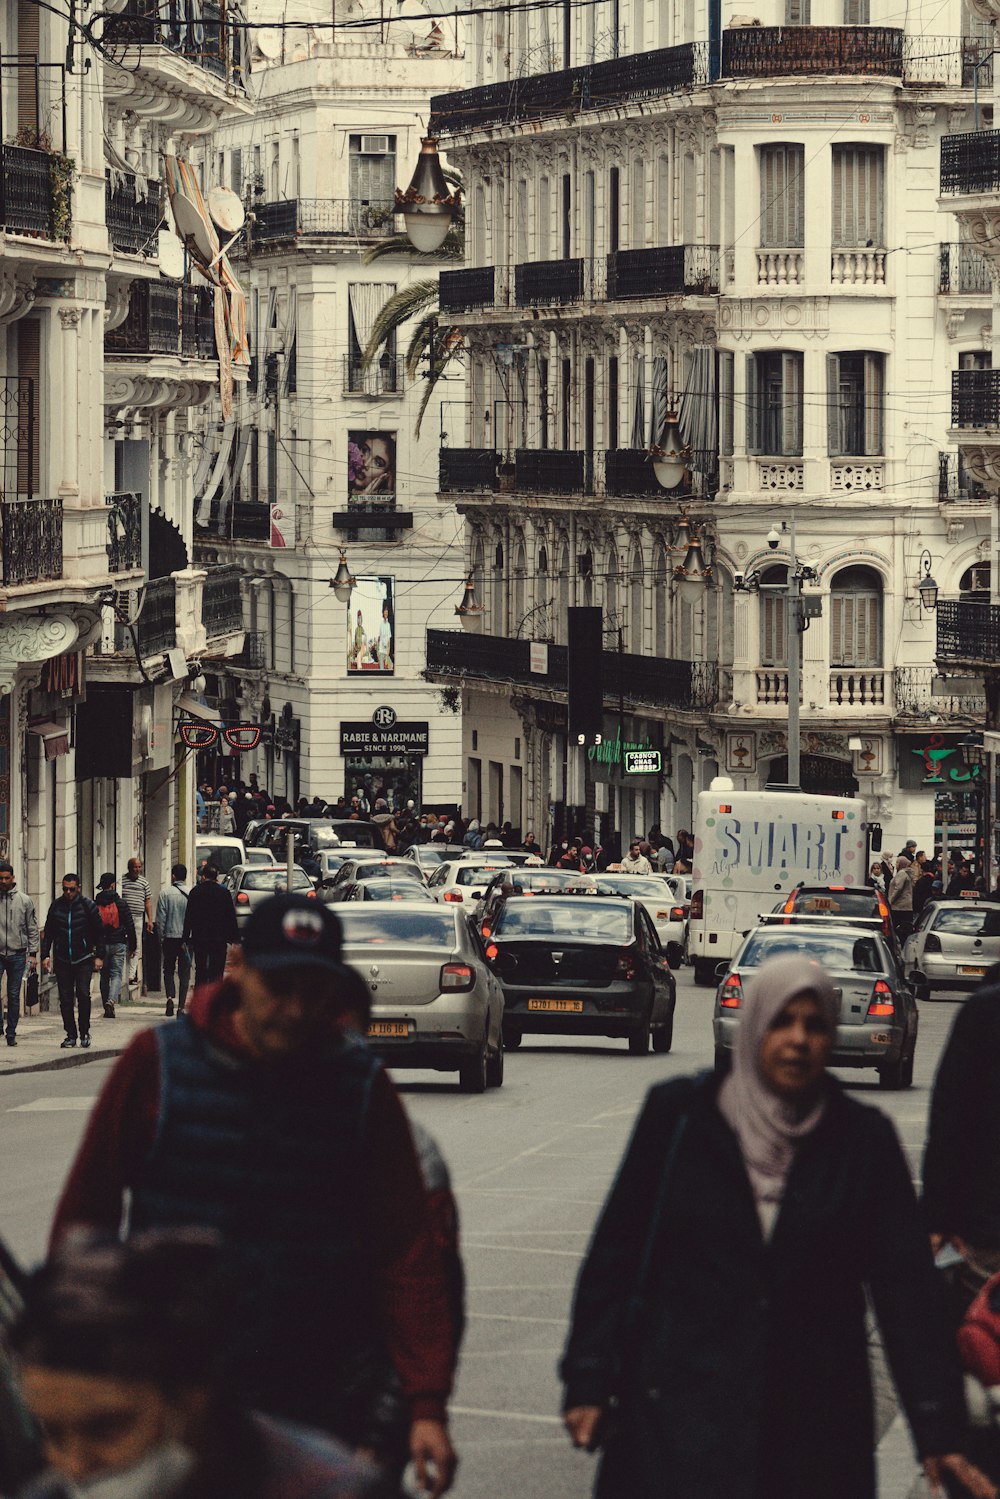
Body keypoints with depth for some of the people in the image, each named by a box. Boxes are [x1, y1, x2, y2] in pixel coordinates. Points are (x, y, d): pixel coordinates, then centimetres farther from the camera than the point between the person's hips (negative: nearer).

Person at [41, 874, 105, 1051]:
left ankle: (84, 1032, 2)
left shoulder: (88, 906, -1)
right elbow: (48, 933, 12)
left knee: (83, 994, -12)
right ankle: (71, 1035, 7)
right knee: (65, 998, 0)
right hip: (62, 960, 2)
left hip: (83, 959, -2)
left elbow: (99, 932, 3)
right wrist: (45, 955, 3)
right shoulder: (56, 906, 5)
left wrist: (99, 956, -2)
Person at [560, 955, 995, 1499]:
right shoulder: (678, 1114, 0)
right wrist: (589, 1383, -2)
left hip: (815, 1423, 1)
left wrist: (938, 1430, -8)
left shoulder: (863, 1140, 2)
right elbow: (615, 1251, 3)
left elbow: (906, 1287, -1)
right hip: (679, 1411, -1)